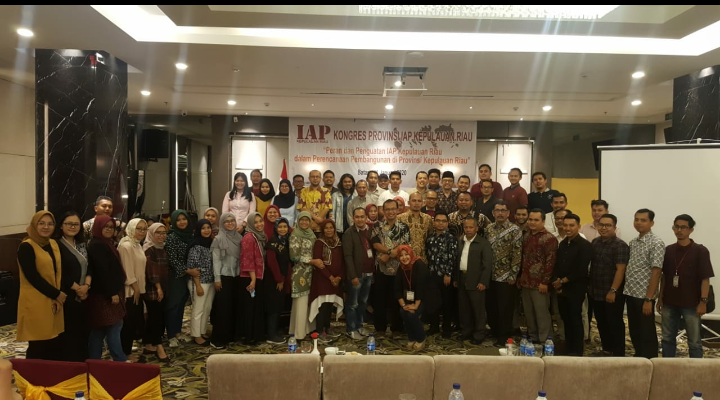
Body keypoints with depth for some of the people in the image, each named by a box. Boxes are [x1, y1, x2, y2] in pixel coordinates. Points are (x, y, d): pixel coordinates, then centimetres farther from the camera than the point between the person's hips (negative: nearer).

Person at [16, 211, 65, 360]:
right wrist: (56, 294, -11)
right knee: (39, 347, -2)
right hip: (36, 303, -7)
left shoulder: (54, 244, 11)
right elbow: (32, 276, -15)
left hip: (55, 301, 7)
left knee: (56, 344, 9)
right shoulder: (26, 247, -9)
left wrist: (58, 295, -2)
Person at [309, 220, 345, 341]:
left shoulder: (339, 243, 11)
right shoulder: (319, 243, -5)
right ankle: (320, 331, -1)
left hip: (336, 279, 5)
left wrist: (339, 277, -5)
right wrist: (330, 277, -14)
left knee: (331, 305, 7)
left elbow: (342, 262, 10)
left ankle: (327, 328, 20)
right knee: (323, 305, -8)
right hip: (322, 279, -5)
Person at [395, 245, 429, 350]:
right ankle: (411, 338, 2)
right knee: (403, 312, -21)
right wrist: (403, 304, -14)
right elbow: (398, 288, -3)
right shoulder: (401, 268, -2)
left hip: (423, 298, -5)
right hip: (409, 298, 5)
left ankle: (421, 339, 0)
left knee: (412, 314, -26)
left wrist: (416, 305, -26)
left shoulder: (419, 265, -20)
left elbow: (421, 286, -25)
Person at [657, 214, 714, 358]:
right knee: (668, 339, 12)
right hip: (669, 303, 4)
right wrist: (660, 298, 8)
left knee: (694, 342, 5)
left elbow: (705, 278, -9)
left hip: (691, 304, -4)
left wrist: (703, 301, -13)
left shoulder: (700, 251, -7)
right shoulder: (668, 250, 6)